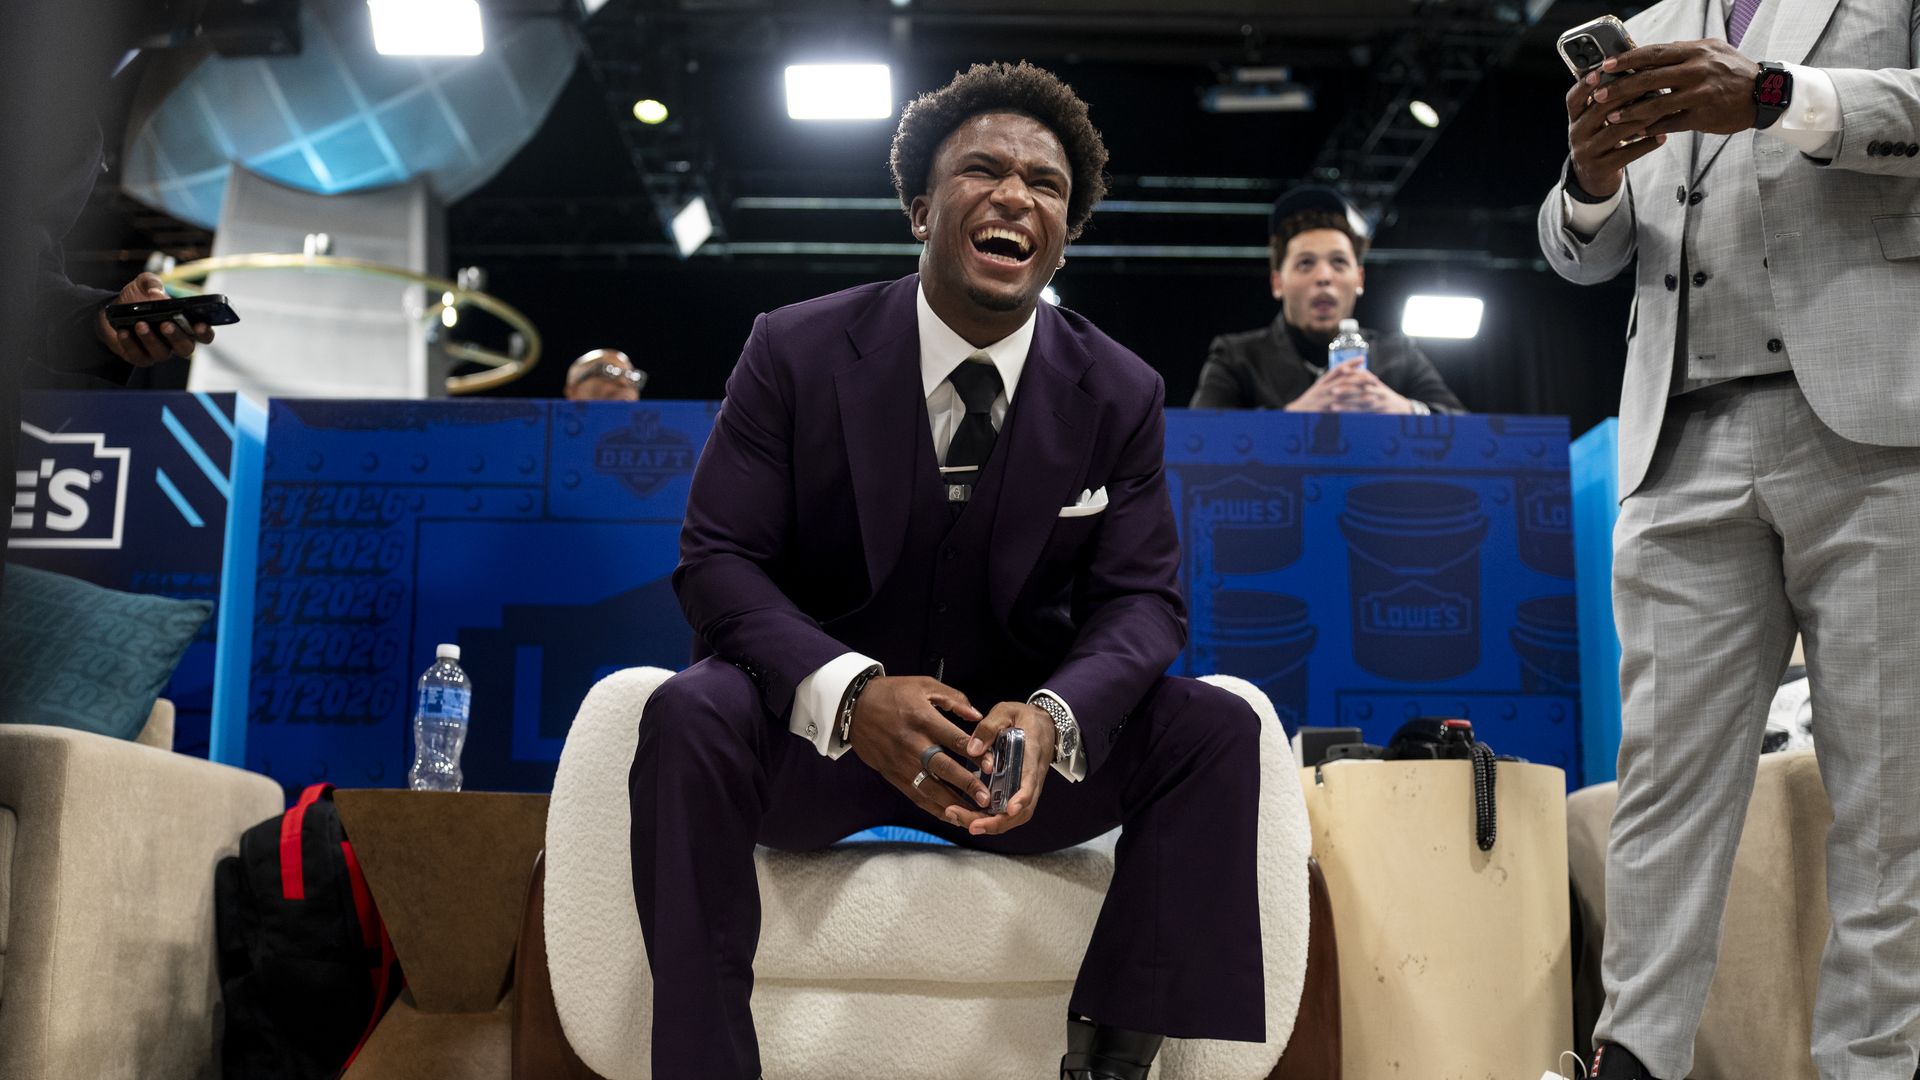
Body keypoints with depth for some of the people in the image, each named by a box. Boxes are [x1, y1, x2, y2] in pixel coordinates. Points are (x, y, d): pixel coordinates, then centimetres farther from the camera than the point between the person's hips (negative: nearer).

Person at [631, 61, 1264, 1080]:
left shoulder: (1121, 394, -1)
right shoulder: (794, 352, -7)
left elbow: (1139, 597, -3)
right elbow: (717, 558, -11)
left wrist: (1052, 717, -28)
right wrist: (851, 692, -31)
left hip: (1023, 743, 2)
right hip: (820, 732, -2)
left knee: (1216, 728, -20)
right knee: (687, 716, -32)